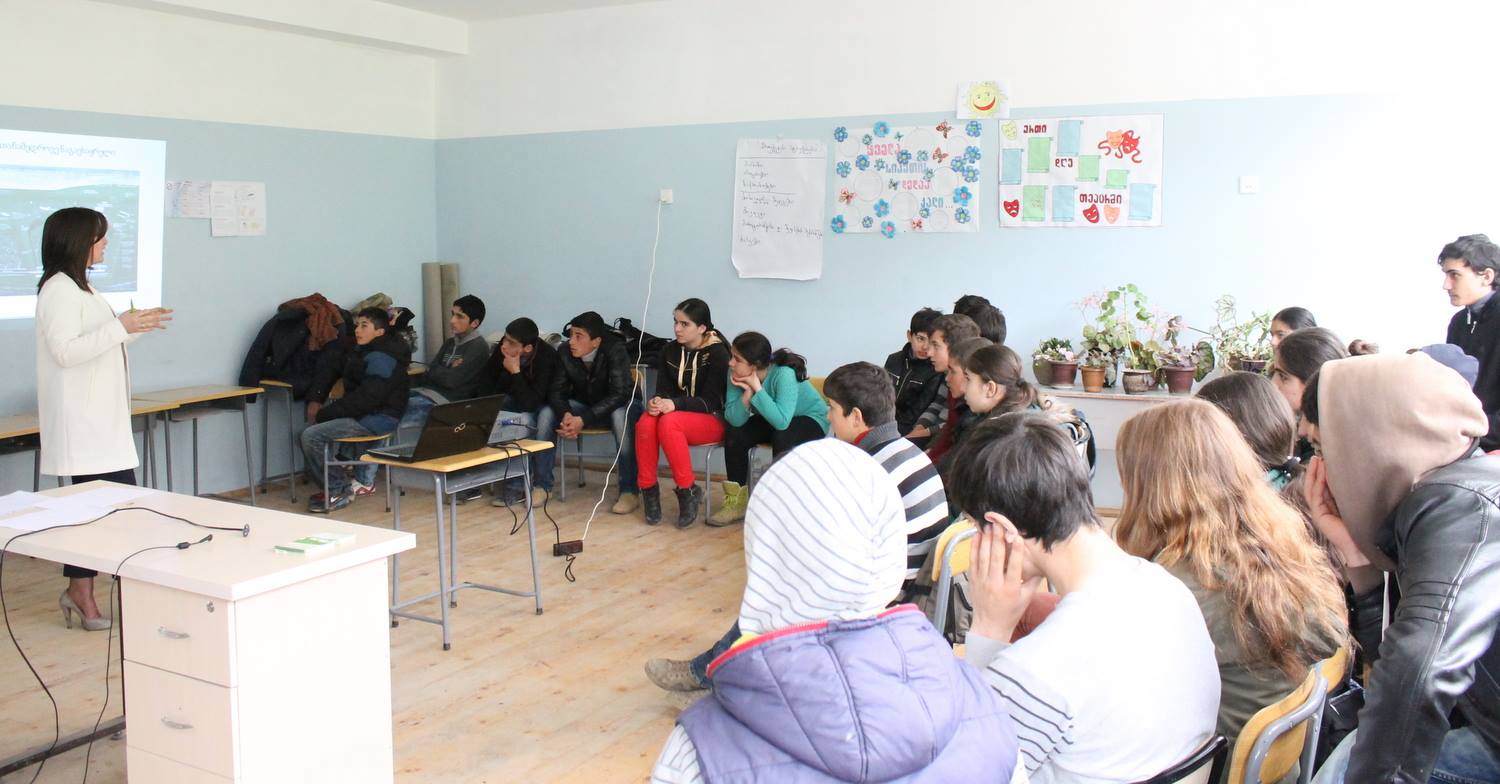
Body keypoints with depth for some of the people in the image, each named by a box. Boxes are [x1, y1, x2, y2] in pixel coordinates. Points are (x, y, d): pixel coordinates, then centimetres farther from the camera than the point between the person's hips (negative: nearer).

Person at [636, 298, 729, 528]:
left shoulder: (718, 353, -10)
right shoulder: (669, 352, 5)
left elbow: (709, 401, -16)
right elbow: (663, 390, 3)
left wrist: (675, 404, -31)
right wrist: (656, 401, -22)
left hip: (714, 419, -5)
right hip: (678, 414, 5)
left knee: (668, 422, -35)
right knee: (645, 422, -29)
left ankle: (688, 491, -22)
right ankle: (648, 489, -17)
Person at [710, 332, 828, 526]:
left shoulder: (784, 374, -35)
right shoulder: (736, 374, -18)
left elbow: (782, 421, -46)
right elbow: (734, 420, -23)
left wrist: (757, 388, -41)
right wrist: (747, 393, -37)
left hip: (811, 419, -5)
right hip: (771, 419, 6)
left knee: (781, 437, -35)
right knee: (734, 435, -17)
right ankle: (736, 503, -3)